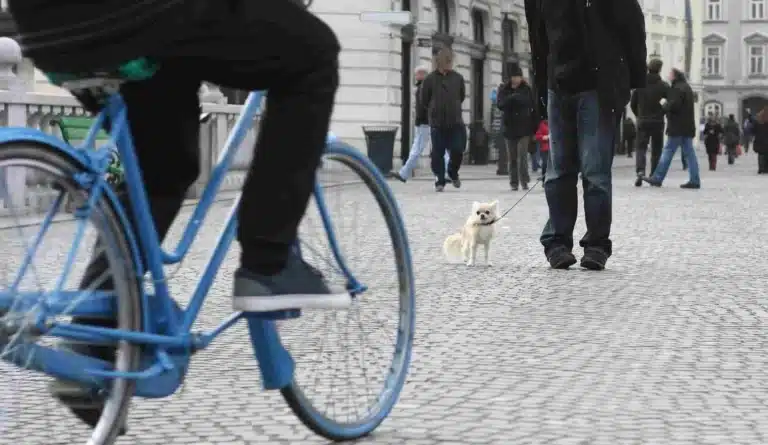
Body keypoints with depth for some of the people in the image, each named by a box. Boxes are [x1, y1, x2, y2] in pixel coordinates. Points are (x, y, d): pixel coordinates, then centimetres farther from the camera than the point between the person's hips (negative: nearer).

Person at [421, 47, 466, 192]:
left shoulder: (458, 78, 3)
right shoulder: (430, 79, -4)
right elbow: (424, 101, 4)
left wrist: (454, 108, 12)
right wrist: (435, 110, 10)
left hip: (455, 122, 1)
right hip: (437, 123, -1)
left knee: (458, 150, -4)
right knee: (438, 153, 0)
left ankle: (453, 173, 23)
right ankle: (439, 181, 10)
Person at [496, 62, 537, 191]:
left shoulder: (527, 90, 3)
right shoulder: (504, 90, 5)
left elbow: (533, 109, 3)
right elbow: (500, 104, -10)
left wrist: (534, 128, -2)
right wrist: (511, 98, -29)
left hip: (524, 128, -2)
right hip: (510, 128, 2)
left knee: (522, 155, -13)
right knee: (512, 158, 5)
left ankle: (524, 181, -11)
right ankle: (514, 183, 11)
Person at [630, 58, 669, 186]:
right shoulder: (663, 86, -4)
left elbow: (632, 103, 3)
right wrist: (662, 111, 9)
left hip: (642, 122, 1)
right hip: (658, 122, -1)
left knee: (641, 148, 1)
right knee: (656, 150, 9)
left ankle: (640, 171, -23)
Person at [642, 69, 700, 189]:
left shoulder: (677, 89, -12)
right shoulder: (687, 88, 19)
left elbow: (673, 106, -22)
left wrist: (665, 104, -4)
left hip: (677, 127, -9)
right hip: (687, 126, 9)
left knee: (668, 151, -5)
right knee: (689, 153, 5)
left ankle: (657, 178, -2)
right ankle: (694, 180, 1)